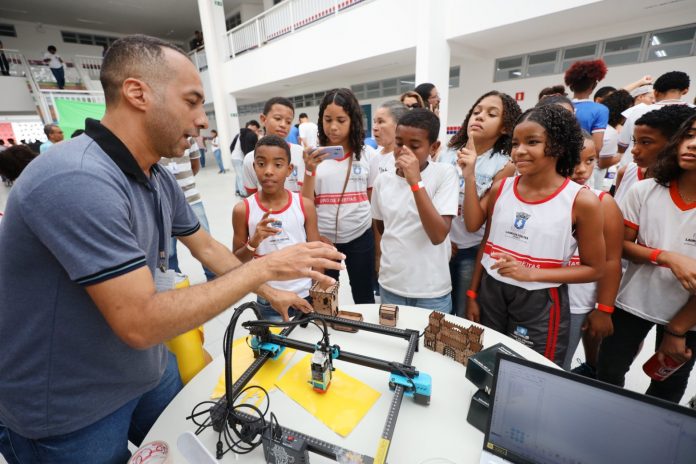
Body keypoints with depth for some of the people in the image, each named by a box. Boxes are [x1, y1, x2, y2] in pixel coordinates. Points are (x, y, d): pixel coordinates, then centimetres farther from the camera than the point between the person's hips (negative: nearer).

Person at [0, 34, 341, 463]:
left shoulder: (159, 179, -4)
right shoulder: (77, 181, -32)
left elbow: (207, 247, 6)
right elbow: (141, 323, -32)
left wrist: (270, 292, 9)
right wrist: (262, 268, -27)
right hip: (69, 413, -6)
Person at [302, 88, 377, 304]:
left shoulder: (367, 154, -1)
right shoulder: (313, 155, -3)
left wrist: (378, 238, 3)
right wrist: (309, 170, -20)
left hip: (360, 236, 0)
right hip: (323, 238, 0)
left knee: (364, 298, 16)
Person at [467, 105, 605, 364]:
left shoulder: (581, 201, -11)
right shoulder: (500, 189, -2)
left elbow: (593, 268, -4)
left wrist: (531, 273, -19)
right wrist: (472, 295, 7)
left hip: (541, 303, -3)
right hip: (490, 292, 3)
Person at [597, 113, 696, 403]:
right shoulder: (645, 191, -10)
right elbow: (622, 246, -5)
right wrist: (667, 257, -25)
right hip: (634, 300, 0)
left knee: (667, 390, 18)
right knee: (607, 374, 11)